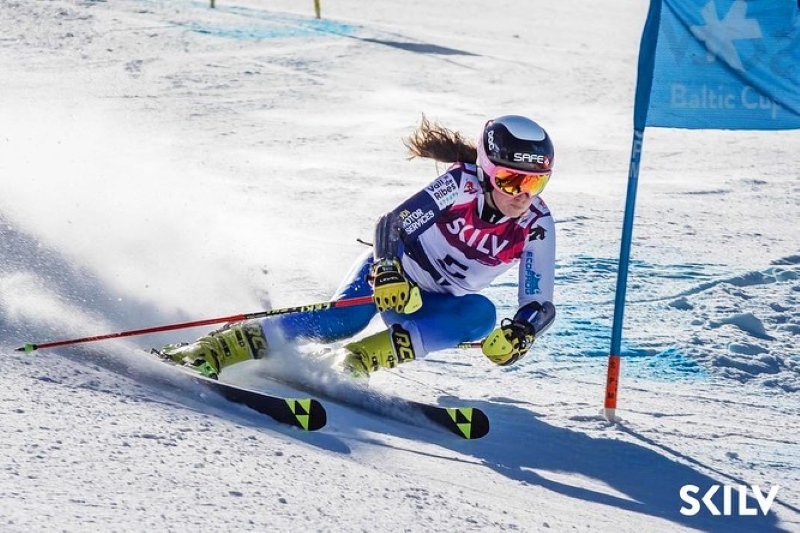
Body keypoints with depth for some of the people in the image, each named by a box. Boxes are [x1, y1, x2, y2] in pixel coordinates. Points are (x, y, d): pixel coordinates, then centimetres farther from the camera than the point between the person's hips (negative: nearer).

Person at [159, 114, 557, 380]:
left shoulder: (535, 227, -14)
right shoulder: (464, 183, -22)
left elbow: (540, 304, -11)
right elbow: (390, 226, -23)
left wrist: (520, 332, -33)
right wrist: (388, 275, -42)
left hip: (433, 306, 4)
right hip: (390, 274, -3)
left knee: (481, 315, -30)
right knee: (343, 319, -34)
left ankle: (359, 361, -31)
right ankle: (217, 348, -31)